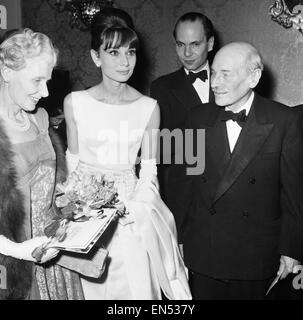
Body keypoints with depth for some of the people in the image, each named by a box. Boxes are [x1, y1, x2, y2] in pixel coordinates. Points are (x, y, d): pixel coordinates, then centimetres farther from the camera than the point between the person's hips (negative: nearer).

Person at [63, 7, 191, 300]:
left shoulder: (148, 107, -4)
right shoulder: (75, 102, -5)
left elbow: (149, 169, 0)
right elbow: (72, 159, 5)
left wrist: (136, 206, -14)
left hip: (132, 211, 0)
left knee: (134, 285, 7)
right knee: (90, 284, 12)